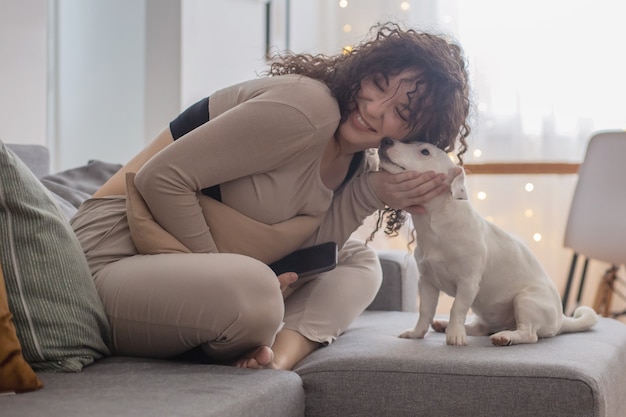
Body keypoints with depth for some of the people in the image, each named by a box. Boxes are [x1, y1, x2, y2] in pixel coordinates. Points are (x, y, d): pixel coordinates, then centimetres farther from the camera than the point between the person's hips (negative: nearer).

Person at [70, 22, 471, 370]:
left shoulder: (356, 163, 6)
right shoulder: (309, 107, -23)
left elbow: (307, 242, -7)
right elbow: (162, 177, -24)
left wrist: (376, 193, -15)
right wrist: (224, 274, -21)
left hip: (192, 261, 9)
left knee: (359, 262, 14)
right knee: (253, 289, -40)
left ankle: (283, 352, -14)